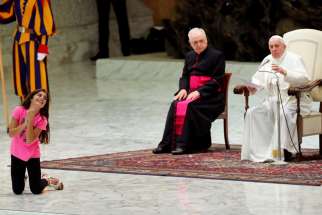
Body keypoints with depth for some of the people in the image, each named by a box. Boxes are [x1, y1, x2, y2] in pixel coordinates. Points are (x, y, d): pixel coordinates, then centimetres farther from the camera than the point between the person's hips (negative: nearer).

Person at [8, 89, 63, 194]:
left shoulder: (42, 119, -15)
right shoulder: (19, 111, -15)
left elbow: (30, 140, -24)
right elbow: (11, 133, -18)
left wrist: (30, 120, -29)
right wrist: (25, 123, -28)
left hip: (33, 155, 0)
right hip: (17, 154, 0)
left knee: (36, 190, -2)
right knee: (17, 191, 4)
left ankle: (46, 180, 30)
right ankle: (21, 177, 37)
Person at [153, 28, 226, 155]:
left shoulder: (217, 56, -2)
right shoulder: (190, 56, 18)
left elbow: (217, 81, -9)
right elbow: (184, 76, 21)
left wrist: (199, 92, -19)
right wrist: (183, 89, -3)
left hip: (211, 97, -5)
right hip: (192, 94, 5)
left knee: (188, 106, -33)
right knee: (175, 105, -25)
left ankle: (184, 144, -36)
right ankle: (167, 143, -29)